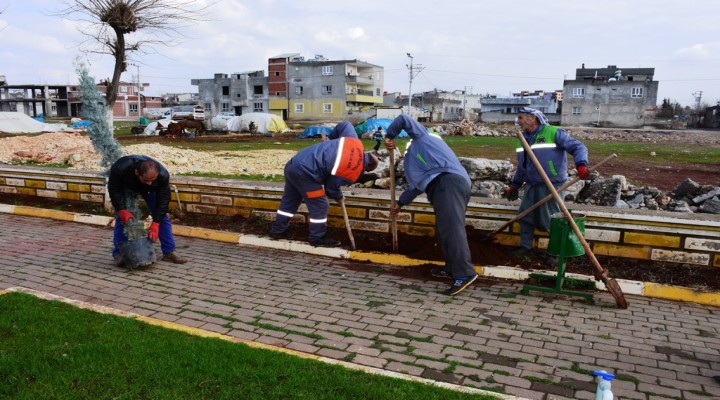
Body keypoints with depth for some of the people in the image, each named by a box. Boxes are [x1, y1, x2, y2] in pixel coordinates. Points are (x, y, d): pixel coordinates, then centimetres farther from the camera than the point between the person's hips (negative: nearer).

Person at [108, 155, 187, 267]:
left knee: (162, 216, -7)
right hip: (125, 187, -1)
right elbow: (114, 190, -26)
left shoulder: (163, 175, -40)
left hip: (150, 190, 1)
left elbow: (163, 199, -30)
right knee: (121, 218, -12)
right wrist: (122, 211, -35)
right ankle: (118, 254, 2)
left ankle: (169, 252, 0)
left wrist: (155, 225, -33)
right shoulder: (120, 168, -43)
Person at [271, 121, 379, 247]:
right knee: (320, 206, 6)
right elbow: (331, 187, 1)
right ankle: (318, 238, 19)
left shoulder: (354, 141, 5)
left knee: (289, 201, 23)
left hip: (294, 163, 9)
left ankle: (277, 230, 36)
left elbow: (345, 125, 19)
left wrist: (330, 137, 30)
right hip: (305, 173, -9)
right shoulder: (353, 173, -11)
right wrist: (339, 198, 22)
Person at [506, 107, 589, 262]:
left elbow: (578, 147, -12)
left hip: (552, 186, -7)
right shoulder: (522, 139, 12)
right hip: (532, 186, 7)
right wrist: (514, 185, 22)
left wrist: (581, 165, -28)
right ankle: (525, 248, 22)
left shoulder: (553, 133, -11)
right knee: (525, 216, 8)